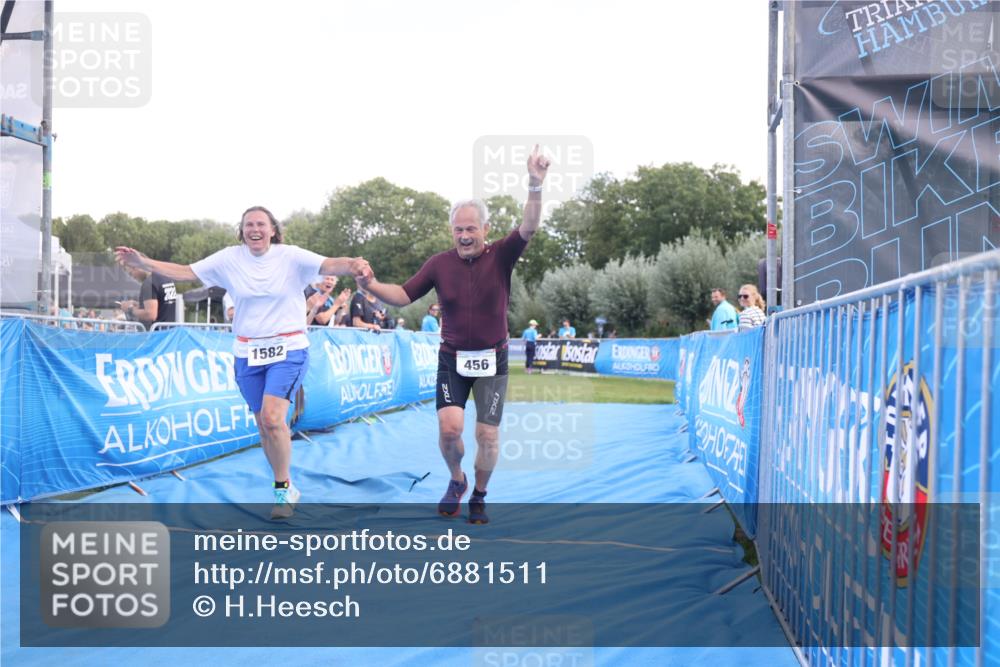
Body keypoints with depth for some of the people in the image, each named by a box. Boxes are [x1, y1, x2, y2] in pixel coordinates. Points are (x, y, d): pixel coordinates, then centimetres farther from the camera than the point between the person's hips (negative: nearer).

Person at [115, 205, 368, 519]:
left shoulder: (290, 256, -7)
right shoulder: (229, 258, 1)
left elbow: (331, 265, -20)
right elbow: (185, 272, 2)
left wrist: (353, 265, -42)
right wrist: (143, 263, -9)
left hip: (288, 351, -4)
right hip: (247, 353, 4)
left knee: (272, 418, -19)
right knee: (264, 424, 9)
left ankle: (284, 489, -1)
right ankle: (286, 489, 25)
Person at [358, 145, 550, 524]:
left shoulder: (501, 256, -8)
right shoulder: (439, 264, -4)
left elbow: (528, 228, -23)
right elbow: (403, 296, -2)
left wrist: (535, 185, -38)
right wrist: (371, 286, -20)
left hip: (492, 360, -1)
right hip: (452, 358, 1)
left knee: (488, 436, 0)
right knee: (449, 428, -13)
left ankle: (479, 496, 26)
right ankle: (456, 481, 18)